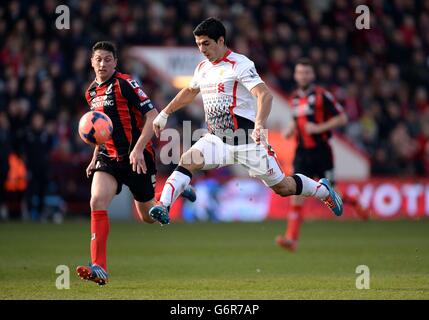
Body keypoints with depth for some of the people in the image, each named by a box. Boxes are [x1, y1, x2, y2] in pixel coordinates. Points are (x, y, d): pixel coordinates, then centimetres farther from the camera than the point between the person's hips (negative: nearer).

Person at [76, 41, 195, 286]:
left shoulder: (125, 84, -13)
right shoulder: (92, 92, 10)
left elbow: (153, 116, -16)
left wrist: (138, 149, -25)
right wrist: (95, 157, 19)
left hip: (136, 157, -5)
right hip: (109, 157, 5)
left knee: (149, 216, 7)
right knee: (97, 202, -20)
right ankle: (99, 268, -23)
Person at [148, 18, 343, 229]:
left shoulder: (240, 65, -15)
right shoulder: (203, 68, 9)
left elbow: (265, 95, -27)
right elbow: (189, 92, 30)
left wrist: (259, 125, -42)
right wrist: (164, 114, 29)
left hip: (247, 140, -6)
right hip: (216, 139, 6)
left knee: (282, 187, 3)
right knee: (187, 162, -21)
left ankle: (322, 190, 27)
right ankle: (163, 206, -29)